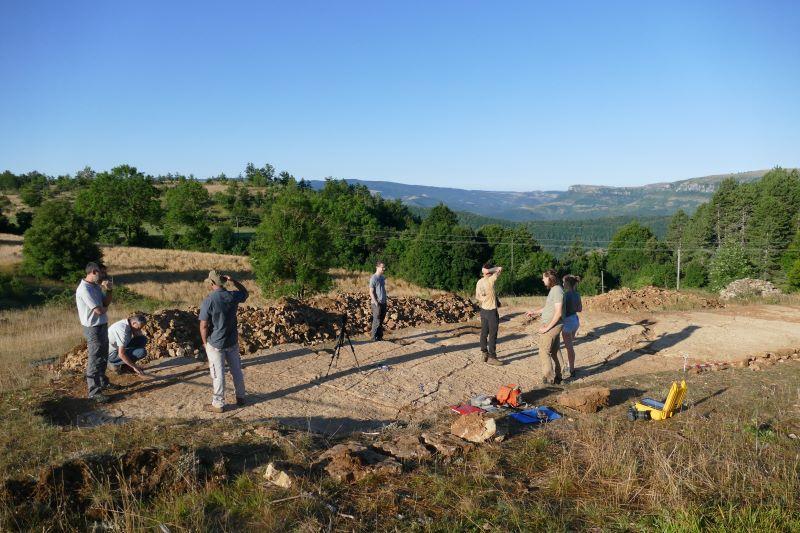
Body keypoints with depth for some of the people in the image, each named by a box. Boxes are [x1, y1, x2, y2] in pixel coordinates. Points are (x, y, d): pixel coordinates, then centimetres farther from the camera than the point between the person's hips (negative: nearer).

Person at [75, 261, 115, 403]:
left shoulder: (96, 286, 8)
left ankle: (103, 382, 38)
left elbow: (106, 302, 7)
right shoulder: (84, 289, -22)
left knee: (103, 357, 22)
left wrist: (109, 290, -9)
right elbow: (99, 310, -25)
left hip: (102, 326, 9)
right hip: (93, 328, -9)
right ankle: (94, 392, 5)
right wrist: (105, 308, -2)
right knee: (94, 360, -2)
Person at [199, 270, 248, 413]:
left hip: (215, 343, -4)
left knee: (218, 374, 5)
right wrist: (233, 281, 9)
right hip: (232, 341, 5)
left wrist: (205, 342, -2)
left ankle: (218, 404, 16)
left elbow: (204, 326, -16)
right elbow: (245, 292, 19)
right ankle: (240, 397, 30)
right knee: (236, 370, 17)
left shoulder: (208, 301, -19)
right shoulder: (233, 296, -6)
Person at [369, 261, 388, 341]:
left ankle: (380, 337, 19)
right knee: (377, 321, -4)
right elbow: (371, 292, -14)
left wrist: (385, 300, 15)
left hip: (383, 302, 8)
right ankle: (374, 338, 3)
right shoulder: (373, 278, -12)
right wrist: (376, 303, -19)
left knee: (381, 321, 12)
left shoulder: (382, 277, 13)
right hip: (377, 303, -8)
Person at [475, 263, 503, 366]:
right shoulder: (490, 280, -16)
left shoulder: (479, 282, 5)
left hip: (483, 310, 8)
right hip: (492, 311, -7)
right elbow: (500, 268, -10)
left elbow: (477, 297, 10)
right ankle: (492, 357, -2)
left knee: (484, 333, 12)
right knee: (492, 335, -3)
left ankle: (485, 354, 19)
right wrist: (490, 270, -8)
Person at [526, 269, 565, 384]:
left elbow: (558, 313, -23)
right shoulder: (553, 290, 13)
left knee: (544, 352, -4)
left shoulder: (557, 291, -19)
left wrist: (547, 328, -20)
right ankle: (557, 376, 23)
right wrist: (535, 312, 26)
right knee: (553, 353, 15)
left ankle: (549, 378, 0)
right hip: (553, 326, 10)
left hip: (551, 326, -10)